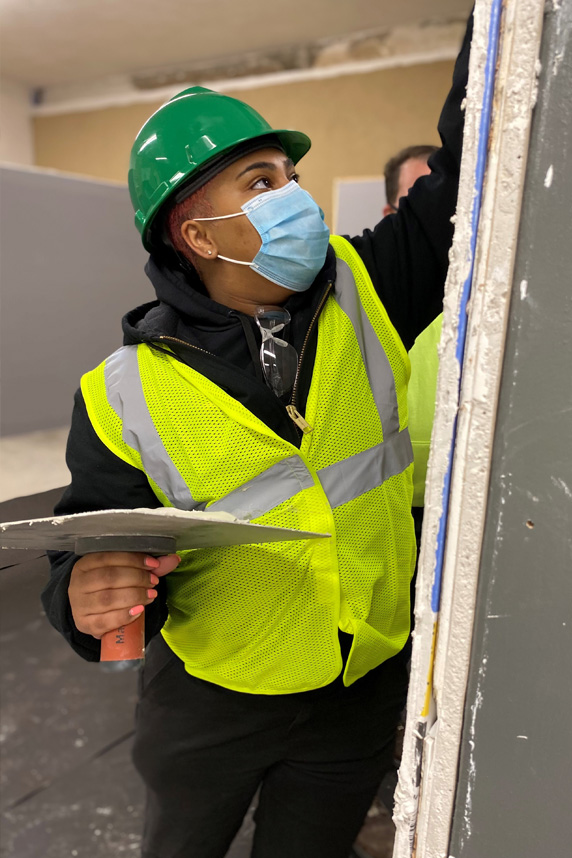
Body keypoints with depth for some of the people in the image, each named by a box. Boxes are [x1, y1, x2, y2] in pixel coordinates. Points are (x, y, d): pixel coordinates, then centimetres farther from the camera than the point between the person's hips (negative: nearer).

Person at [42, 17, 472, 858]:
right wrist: (85, 594, -33)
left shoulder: (365, 292, -9)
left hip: (365, 688, 2)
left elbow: (465, 178, -7)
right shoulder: (126, 394, -17)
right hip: (208, 703, -1)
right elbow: (92, 548, -11)